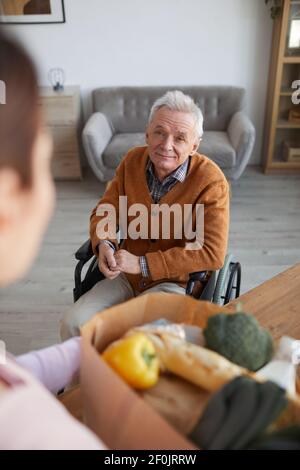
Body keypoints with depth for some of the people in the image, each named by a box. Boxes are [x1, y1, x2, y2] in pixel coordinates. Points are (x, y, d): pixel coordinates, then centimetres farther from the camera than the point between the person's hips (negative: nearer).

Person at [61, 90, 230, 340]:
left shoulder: (211, 181, -17)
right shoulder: (133, 160, -2)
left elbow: (213, 254, -22)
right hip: (126, 275, 5)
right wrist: (104, 244, -16)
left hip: (177, 282, -4)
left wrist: (143, 264, -22)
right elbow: (104, 213, 7)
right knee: (72, 324, -11)